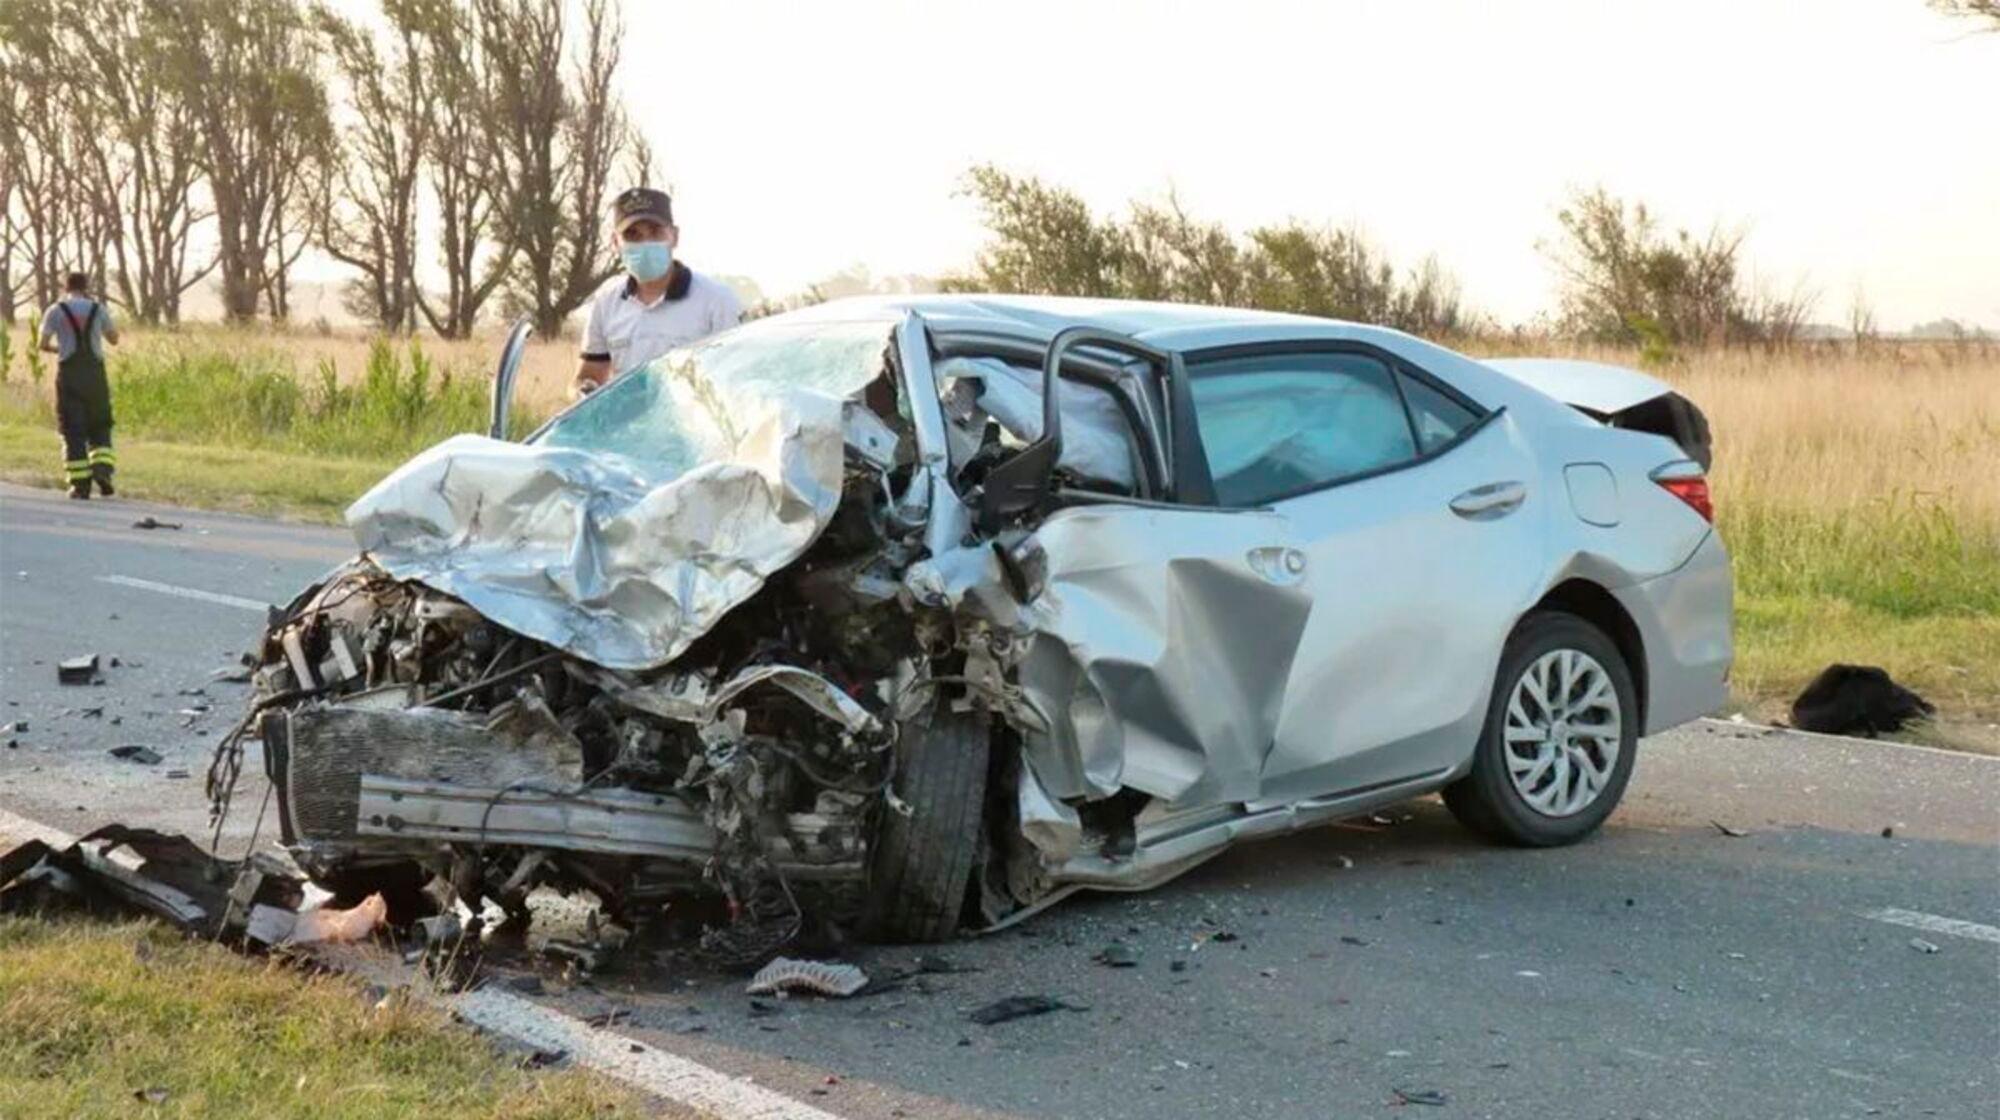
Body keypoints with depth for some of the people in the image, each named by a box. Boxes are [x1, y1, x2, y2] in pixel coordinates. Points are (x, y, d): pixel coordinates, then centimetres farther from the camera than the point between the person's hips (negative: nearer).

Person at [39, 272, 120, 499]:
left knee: (73, 431, 3)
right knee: (99, 428, 13)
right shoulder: (98, 309, 4)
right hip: (95, 374, 1)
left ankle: (80, 483, -2)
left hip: (68, 374, -1)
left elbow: (43, 345, -3)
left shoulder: (55, 311, 1)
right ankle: (102, 468, -10)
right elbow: (114, 338, 15)